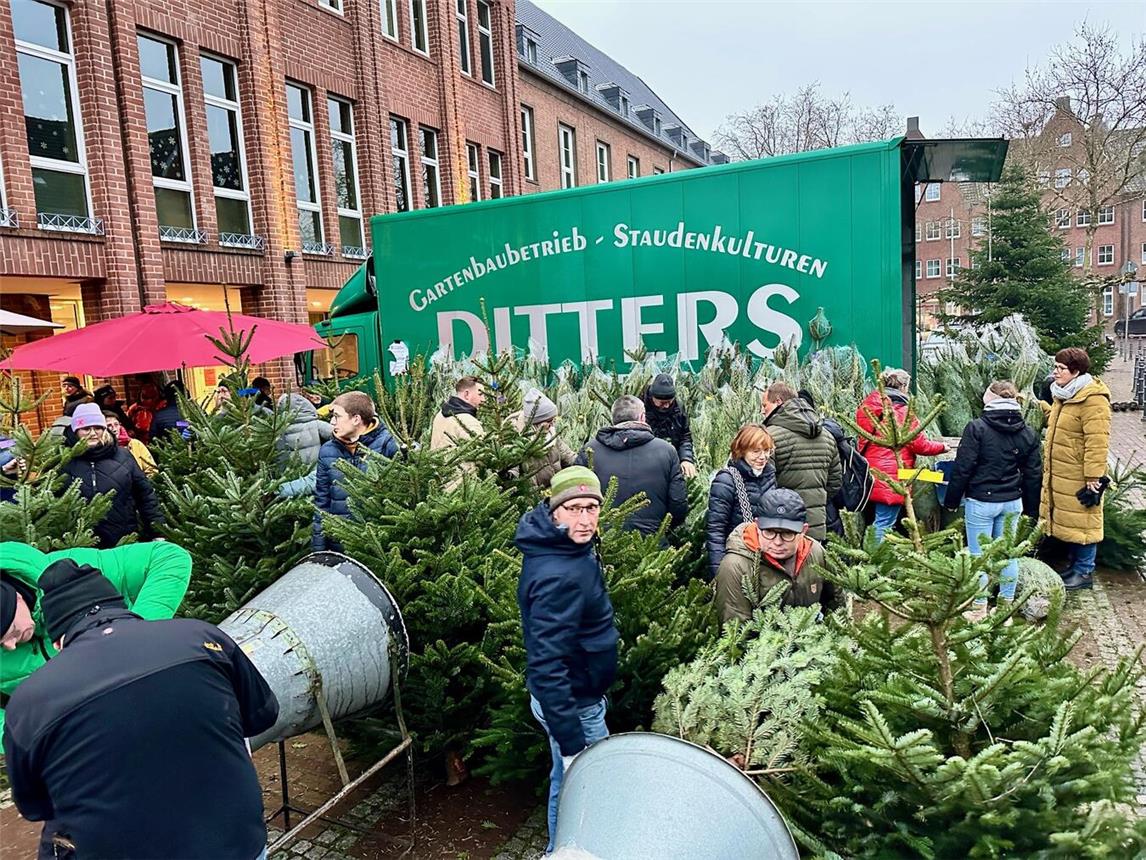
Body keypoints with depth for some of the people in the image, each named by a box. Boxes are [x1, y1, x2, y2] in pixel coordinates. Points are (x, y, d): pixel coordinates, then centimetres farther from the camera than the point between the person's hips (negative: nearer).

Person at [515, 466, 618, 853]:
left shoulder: (570, 546, -4)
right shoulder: (558, 577, -34)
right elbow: (546, 666, -34)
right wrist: (572, 744, -31)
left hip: (575, 693, 9)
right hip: (571, 704, -9)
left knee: (567, 783, 26)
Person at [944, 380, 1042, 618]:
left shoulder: (977, 428, -13)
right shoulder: (1028, 434, 4)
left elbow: (962, 468, -13)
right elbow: (1033, 475, 9)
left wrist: (951, 500, -3)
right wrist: (1030, 508, 18)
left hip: (981, 502, -5)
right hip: (1012, 502, 5)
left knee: (979, 555, 4)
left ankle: (979, 609, 12)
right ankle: (1006, 605, 24)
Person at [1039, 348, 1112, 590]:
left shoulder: (1093, 400, -19)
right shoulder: (1063, 395, 11)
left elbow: (1097, 443, -22)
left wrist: (1094, 480, -22)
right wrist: (1042, 407, 19)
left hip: (1079, 478, -9)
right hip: (1060, 476, 9)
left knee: (1082, 524, 2)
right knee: (1068, 523, 18)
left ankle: (1084, 572, 15)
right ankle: (1075, 566, 31)